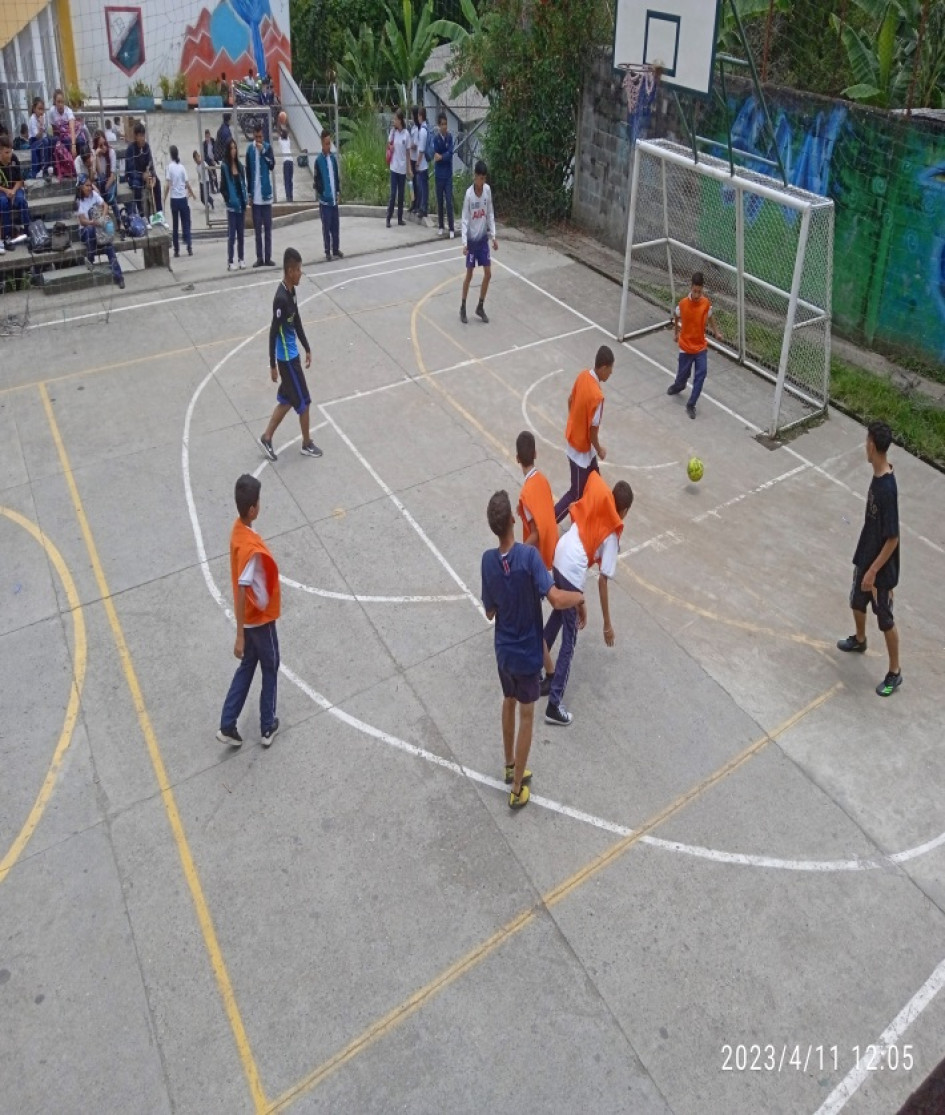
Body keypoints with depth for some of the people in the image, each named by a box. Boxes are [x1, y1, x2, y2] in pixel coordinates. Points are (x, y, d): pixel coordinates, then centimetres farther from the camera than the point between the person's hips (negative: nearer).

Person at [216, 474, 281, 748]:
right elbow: (241, 591, -31)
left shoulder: (238, 530, -3)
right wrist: (240, 636, -26)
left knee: (247, 667, 20)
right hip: (260, 619, -8)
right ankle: (268, 728, 29)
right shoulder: (250, 548, -33)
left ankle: (228, 726, 25)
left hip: (252, 617, 8)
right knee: (270, 669, 13)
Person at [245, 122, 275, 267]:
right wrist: (249, 193, 2)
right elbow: (248, 172, 5)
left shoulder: (268, 147, 2)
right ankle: (259, 257, 9)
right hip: (255, 195, 0)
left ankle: (268, 257, 7)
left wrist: (263, 151, -18)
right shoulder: (250, 150, 3)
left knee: (268, 227, 3)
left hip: (266, 194, 0)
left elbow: (272, 165, -10)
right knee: (257, 228, 4)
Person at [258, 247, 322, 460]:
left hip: (292, 355, 9)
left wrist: (307, 349, 23)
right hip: (286, 358, -9)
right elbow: (273, 333, -21)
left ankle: (266, 438, 26)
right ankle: (307, 444, 19)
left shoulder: (291, 292, 5)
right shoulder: (281, 298, -24)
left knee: (287, 400, 17)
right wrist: (272, 365, -17)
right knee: (304, 401, 3)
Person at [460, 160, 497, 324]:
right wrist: (464, 242, -24)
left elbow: (490, 215, 7)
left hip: (483, 238, 5)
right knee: (469, 275, 2)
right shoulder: (469, 194, -17)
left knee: (488, 274, 4)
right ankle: (463, 308, 18)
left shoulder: (487, 190, -3)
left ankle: (480, 307, 19)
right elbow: (465, 220, -15)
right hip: (472, 240, -5)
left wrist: (493, 236, 4)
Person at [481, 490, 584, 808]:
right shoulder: (529, 556, -27)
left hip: (503, 650, 4)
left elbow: (489, 612, -1)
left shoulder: (488, 560, -11)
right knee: (526, 715, 12)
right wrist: (580, 596, -13)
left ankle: (510, 766, 46)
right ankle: (517, 789, 23)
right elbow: (556, 599, -33)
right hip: (527, 653, -4)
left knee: (509, 703, 27)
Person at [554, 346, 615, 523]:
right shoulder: (597, 396, -32)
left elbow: (570, 401, 8)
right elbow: (592, 431, -24)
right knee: (576, 494, 8)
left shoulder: (583, 375, -8)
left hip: (572, 438, 9)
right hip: (581, 448, -9)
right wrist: (599, 450, -6)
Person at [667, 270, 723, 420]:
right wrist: (675, 333, 15)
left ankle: (691, 405, 2)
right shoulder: (683, 304, -16)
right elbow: (676, 317, 6)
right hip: (686, 346, -1)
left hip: (701, 346, 1)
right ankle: (678, 386, 52)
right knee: (683, 373, 13)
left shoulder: (706, 303, -10)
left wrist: (716, 332, 0)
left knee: (701, 373, -9)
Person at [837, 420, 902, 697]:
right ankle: (859, 639, 54)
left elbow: (892, 539, -27)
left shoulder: (888, 489, -32)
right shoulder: (877, 476, -3)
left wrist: (874, 571, -21)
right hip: (866, 556, 9)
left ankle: (895, 672, 24)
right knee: (857, 602, 28)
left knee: (885, 619, 7)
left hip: (881, 568, -9)